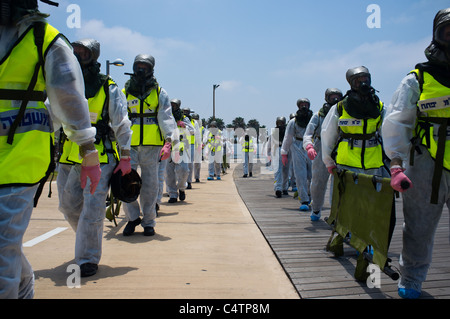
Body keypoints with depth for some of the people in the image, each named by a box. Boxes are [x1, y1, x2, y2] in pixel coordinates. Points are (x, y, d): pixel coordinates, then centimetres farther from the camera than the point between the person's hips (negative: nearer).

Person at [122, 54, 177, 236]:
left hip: (152, 146, -1)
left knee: (150, 185, 3)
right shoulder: (124, 93, 13)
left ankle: (148, 223, 17)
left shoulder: (159, 93, 8)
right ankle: (133, 217, 16)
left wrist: (169, 141, -18)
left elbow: (166, 118, -4)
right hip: (129, 146, 1)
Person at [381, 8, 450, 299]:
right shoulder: (417, 80, 1)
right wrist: (397, 165, -13)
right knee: (419, 229, 7)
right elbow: (395, 124, -4)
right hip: (425, 167, -2)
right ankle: (410, 283, 25)